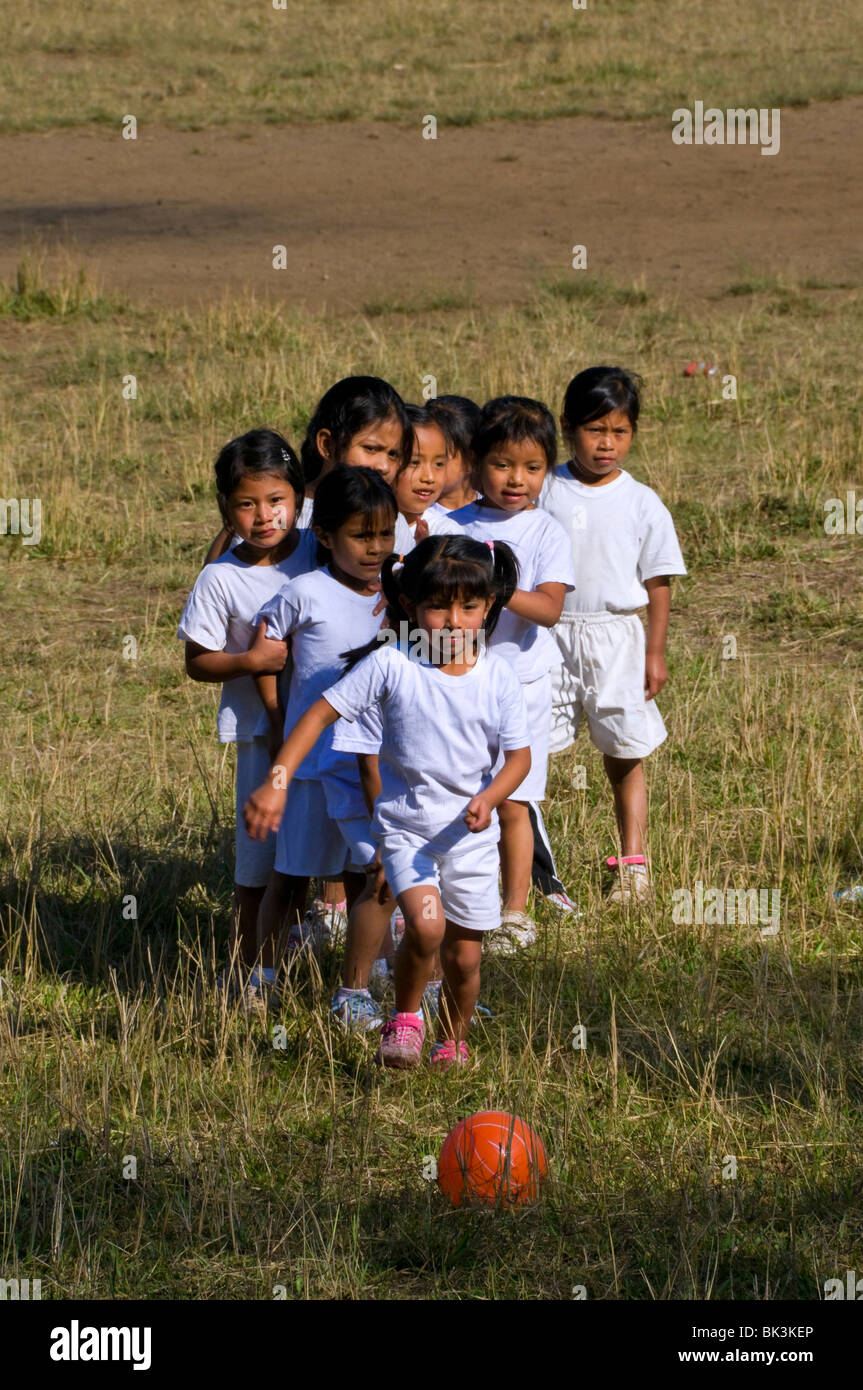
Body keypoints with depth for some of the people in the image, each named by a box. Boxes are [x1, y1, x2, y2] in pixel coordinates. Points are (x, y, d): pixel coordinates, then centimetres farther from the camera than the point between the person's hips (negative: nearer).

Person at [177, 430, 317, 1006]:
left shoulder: (320, 552, -1)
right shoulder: (222, 579, -7)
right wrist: (251, 661, -17)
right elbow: (198, 661, -2)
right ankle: (251, 969, 16)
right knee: (263, 860, 3)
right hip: (265, 732, -2)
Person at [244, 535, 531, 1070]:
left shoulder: (498, 680, -6)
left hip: (471, 834, 2)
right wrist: (277, 781, -20)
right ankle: (405, 1018, 3)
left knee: (465, 955, 8)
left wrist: (489, 798, -23)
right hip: (406, 826, -2)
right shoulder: (390, 666, -12)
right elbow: (321, 714, -11)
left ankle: (454, 1041, 35)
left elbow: (519, 755, -2)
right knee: (426, 923, -24)